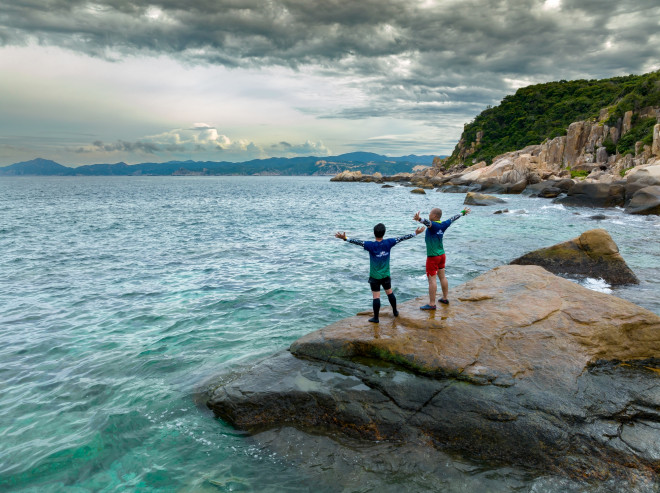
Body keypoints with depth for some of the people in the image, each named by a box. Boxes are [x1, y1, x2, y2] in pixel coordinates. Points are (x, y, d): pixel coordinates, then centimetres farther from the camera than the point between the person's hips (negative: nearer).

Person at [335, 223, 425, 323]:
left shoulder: (371, 245, -17)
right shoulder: (388, 243, -8)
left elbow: (358, 242, -27)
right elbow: (401, 238, -1)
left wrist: (345, 238, -32)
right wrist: (415, 233, 8)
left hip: (374, 276, -4)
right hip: (386, 275, 4)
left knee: (376, 296, 0)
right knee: (390, 292, 22)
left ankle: (376, 318, 6)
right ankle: (395, 311, 37)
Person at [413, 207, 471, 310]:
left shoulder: (433, 225, -17)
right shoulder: (443, 225, 5)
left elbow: (427, 222, -40)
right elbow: (453, 218, 22)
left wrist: (419, 219, -61)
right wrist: (462, 213, 39)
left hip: (433, 256, -8)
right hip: (442, 255, 8)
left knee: (432, 279, -6)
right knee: (442, 277, 18)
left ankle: (432, 304, -4)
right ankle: (445, 298, 30)